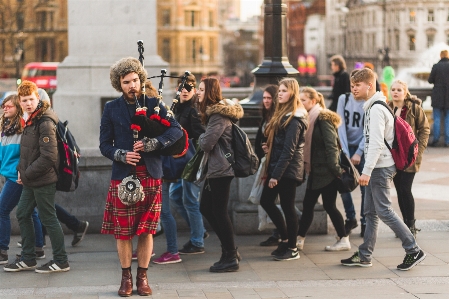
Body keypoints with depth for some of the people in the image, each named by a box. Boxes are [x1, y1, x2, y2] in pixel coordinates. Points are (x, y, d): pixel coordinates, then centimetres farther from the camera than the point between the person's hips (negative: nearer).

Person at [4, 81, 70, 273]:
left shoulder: (45, 122, -18)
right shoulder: (31, 121, 12)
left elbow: (48, 157, -24)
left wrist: (26, 174, -17)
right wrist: (21, 170, 4)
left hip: (43, 180, -10)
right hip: (30, 181, 10)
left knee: (48, 218, -2)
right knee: (22, 214, 14)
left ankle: (61, 261, 9)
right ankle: (28, 259, 24)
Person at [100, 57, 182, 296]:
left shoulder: (154, 104, 6)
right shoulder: (111, 109, 6)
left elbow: (176, 130, -4)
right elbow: (104, 145, 6)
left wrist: (153, 143, -18)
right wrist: (121, 155, -14)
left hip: (150, 176, 0)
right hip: (122, 177, 0)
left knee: (146, 230, 3)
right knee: (123, 230, 2)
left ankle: (142, 277, 14)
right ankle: (126, 277, 14)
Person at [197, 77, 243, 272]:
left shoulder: (219, 115, -17)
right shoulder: (212, 111, 15)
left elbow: (206, 143, -20)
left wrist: (201, 138, 0)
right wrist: (204, 140, -1)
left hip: (220, 169, -11)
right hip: (214, 168, 11)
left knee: (219, 212, -5)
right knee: (205, 208, 14)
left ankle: (231, 258, 3)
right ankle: (230, 250, 21)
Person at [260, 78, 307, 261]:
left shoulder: (294, 119, -16)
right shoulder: (282, 114, 14)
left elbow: (289, 150, -20)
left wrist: (276, 175, -21)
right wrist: (270, 147, 1)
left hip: (288, 169, -10)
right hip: (277, 168, 10)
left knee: (287, 207, -1)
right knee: (266, 201, 13)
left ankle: (292, 249, 10)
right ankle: (285, 239, 25)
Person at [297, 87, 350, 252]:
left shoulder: (322, 118, -13)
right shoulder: (309, 118, 12)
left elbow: (331, 145, -18)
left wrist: (335, 169, -21)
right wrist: (306, 165, 9)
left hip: (326, 170, -8)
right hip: (315, 169, 8)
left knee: (329, 205, -2)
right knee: (308, 204, 9)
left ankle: (344, 240, 9)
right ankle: (299, 239, 14)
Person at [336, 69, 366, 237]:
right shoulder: (344, 99, 0)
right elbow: (341, 126, -3)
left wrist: (358, 153, -16)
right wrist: (345, 152, -10)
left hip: (364, 148, -3)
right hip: (347, 147, 3)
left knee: (365, 187, 0)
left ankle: (365, 223, 11)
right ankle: (350, 218, 17)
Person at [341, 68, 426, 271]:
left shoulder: (376, 109, -16)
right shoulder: (371, 107, 15)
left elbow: (376, 143, -23)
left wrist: (367, 171, -26)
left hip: (381, 167, -10)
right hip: (377, 167, 10)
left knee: (384, 210, -8)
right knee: (371, 212, 11)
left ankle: (414, 250, -3)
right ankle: (364, 256, 15)